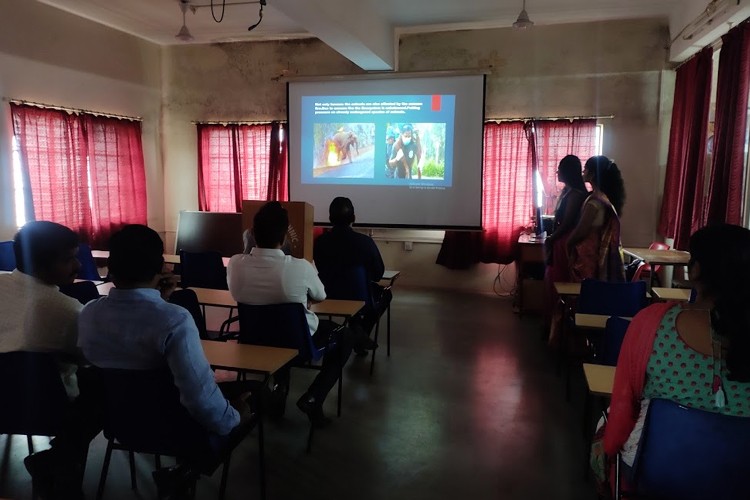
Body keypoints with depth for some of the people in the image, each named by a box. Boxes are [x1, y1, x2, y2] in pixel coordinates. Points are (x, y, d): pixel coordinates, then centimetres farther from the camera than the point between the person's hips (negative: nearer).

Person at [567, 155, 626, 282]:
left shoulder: (595, 201, -20)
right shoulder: (605, 197, 8)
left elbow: (581, 231, -16)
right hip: (600, 255, 9)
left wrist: (567, 243, 1)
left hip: (589, 255, -9)